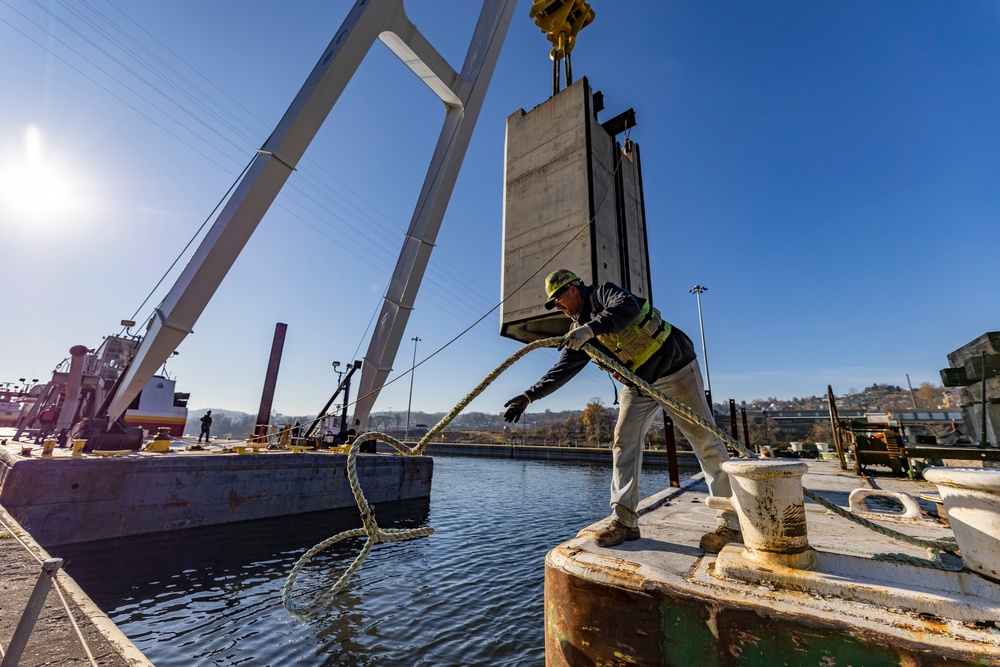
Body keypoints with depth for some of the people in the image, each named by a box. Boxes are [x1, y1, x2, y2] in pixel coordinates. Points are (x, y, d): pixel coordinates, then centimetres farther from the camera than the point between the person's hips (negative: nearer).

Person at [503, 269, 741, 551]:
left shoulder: (603, 293, -10)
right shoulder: (579, 332, 9)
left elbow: (627, 307, -33)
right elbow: (562, 370, 5)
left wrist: (590, 329, -42)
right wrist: (529, 396, -1)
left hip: (674, 368, -7)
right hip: (638, 384, 7)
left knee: (705, 441, -2)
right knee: (624, 442, -2)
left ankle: (731, 523, 6)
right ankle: (624, 520, 3)